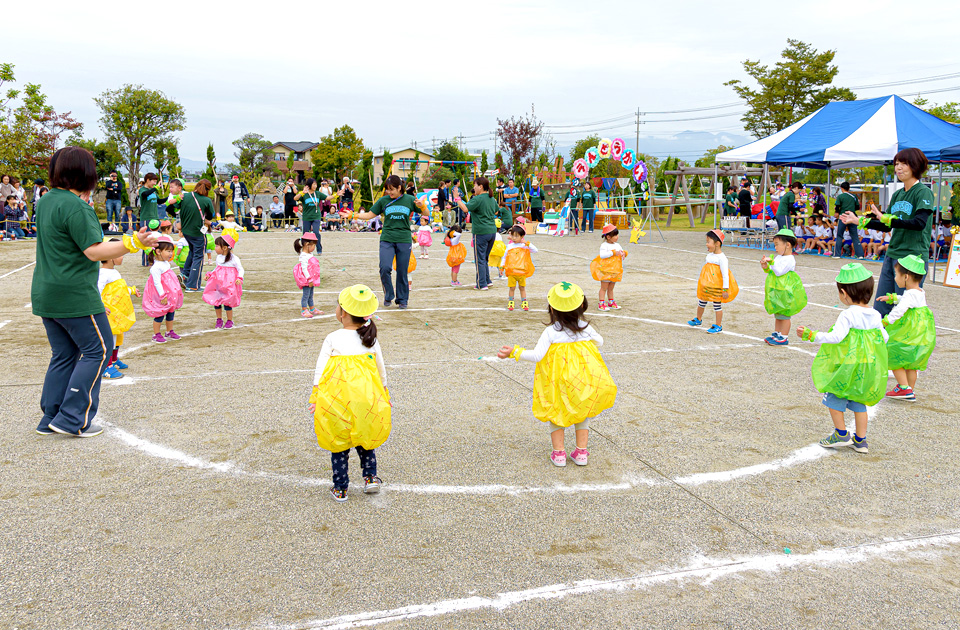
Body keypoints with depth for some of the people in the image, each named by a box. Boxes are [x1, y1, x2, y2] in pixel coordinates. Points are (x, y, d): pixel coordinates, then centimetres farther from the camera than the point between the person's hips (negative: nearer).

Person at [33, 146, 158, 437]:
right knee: (98, 349, 3)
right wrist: (133, 243, -29)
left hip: (45, 293, 9)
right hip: (75, 295, -9)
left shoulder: (45, 202, 11)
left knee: (63, 354, 17)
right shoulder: (76, 207, -17)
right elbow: (94, 251, -21)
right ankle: (72, 418, 3)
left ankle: (51, 419, 21)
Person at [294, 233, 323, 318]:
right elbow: (304, 269, -22)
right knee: (306, 294, -2)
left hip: (312, 278, 10)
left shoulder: (310, 254, 10)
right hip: (306, 279, -10)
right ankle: (304, 311, 6)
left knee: (310, 295, 19)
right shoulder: (303, 256, -21)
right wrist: (309, 280, -21)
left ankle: (312, 309, 29)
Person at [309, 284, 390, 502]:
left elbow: (320, 369, -6)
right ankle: (370, 477, 17)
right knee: (364, 438, 23)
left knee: (338, 444, 9)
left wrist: (315, 396, -1)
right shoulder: (371, 339, 7)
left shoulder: (332, 339, -3)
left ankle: (340, 489, 16)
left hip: (338, 399, -3)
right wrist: (384, 393, 26)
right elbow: (381, 370, 15)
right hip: (367, 398, 3)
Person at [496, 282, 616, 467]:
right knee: (583, 413, 21)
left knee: (555, 414, 16)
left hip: (559, 384, -3)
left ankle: (558, 453, 15)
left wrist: (514, 352, -12)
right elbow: (599, 342, 20)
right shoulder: (586, 328, 0)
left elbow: (537, 355, -19)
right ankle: (581, 452, 21)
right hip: (584, 382, 3)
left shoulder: (551, 332, -12)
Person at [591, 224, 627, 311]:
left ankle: (611, 303, 23)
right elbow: (602, 255, -26)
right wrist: (613, 253, -27)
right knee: (604, 287, -3)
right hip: (606, 270, -7)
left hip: (615, 271, 7)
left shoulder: (617, 245, 11)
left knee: (611, 288, 15)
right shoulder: (604, 245, -13)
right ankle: (602, 304, 0)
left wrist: (624, 253, -10)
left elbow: (621, 251, 14)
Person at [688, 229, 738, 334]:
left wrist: (725, 289, -21)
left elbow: (725, 275, -20)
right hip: (706, 286, 8)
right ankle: (698, 319, 41)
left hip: (717, 287, -8)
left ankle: (718, 326, 14)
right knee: (701, 302, 20)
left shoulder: (721, 258, -19)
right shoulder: (709, 256, 5)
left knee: (717, 305, 2)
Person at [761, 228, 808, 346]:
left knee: (784, 315, -3)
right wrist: (766, 267, 2)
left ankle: (784, 338, 3)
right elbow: (772, 271, 19)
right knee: (777, 314, 17)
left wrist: (771, 262, -21)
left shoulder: (789, 259, -16)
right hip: (777, 291, 9)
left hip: (785, 292, -9)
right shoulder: (778, 257, 14)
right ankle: (776, 333, 26)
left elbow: (779, 272, -23)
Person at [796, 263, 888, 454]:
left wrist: (810, 335, -22)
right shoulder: (875, 316, 2)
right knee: (859, 402, 17)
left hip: (848, 367, -7)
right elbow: (884, 338, 9)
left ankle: (841, 434, 14)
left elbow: (836, 337, -27)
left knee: (833, 396, 11)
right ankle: (860, 440, 21)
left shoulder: (848, 315, -18)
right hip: (869, 366, 7)